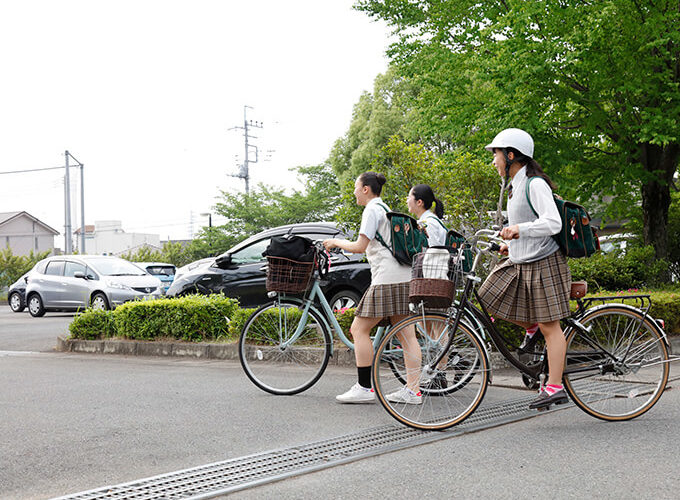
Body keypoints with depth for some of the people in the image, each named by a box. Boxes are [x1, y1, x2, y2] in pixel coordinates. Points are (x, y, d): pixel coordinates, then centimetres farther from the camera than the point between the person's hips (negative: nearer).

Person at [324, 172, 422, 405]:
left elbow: (360, 247, -12)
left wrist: (336, 242, 3)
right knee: (406, 334, 6)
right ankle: (412, 390, 5)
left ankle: (364, 388, -5)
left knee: (359, 329, -5)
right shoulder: (386, 209, 23)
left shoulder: (372, 211, -6)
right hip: (404, 277, 10)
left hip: (386, 279, -10)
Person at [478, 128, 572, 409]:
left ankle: (554, 387, -2)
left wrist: (519, 230, -38)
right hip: (519, 262, 9)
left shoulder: (534, 184, -16)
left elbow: (552, 223, -27)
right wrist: (511, 244, 14)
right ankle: (531, 327, 23)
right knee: (488, 300, 5)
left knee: (550, 325, -5)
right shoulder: (515, 186, 13)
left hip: (542, 262, -9)